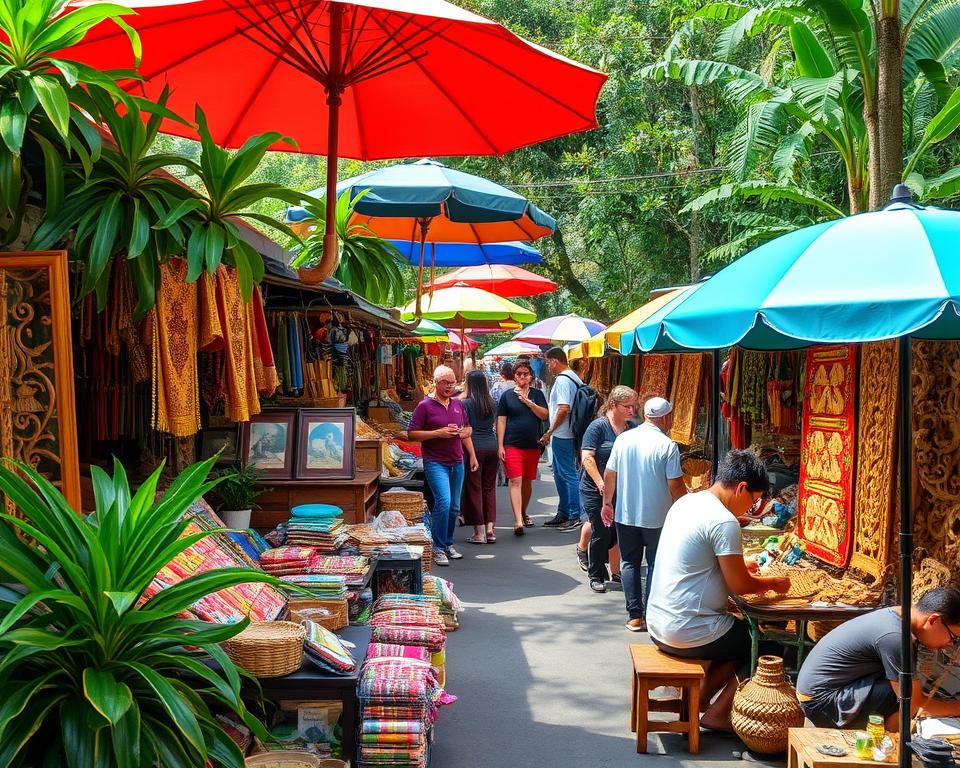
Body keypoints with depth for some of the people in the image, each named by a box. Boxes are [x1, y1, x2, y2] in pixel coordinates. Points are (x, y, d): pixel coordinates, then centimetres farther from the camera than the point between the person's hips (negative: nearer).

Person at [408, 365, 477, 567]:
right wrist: (438, 433, -17)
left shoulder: (458, 404, 12)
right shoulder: (425, 405, -5)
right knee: (443, 502, -18)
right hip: (435, 462, -6)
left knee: (454, 507, 11)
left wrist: (472, 456, 9)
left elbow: (466, 430, 24)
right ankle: (438, 548, -9)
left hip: (457, 462, 6)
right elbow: (412, 434, -9)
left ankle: (448, 543, 26)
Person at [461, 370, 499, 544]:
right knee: (489, 487, 12)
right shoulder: (492, 404, 7)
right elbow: (494, 424, 11)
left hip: (474, 447, -5)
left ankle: (479, 532, 2)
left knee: (474, 488, 2)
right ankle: (490, 528, 9)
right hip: (492, 446, 5)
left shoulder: (467, 403, -7)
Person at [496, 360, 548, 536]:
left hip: (533, 445, 3)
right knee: (515, 481, -13)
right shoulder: (507, 395, 4)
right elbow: (501, 421, 2)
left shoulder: (537, 394, 9)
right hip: (512, 445, -3)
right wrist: (500, 445, -4)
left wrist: (528, 401, -14)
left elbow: (544, 415, -3)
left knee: (527, 481, 13)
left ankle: (523, 513, 32)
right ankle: (518, 521, -20)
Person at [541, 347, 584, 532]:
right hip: (564, 435, 10)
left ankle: (575, 516, -2)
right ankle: (563, 513, 26)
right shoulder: (573, 377, 14)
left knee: (568, 475, -6)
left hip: (562, 436, -10)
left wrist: (549, 432, -16)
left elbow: (563, 409, -24)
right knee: (560, 475, 18)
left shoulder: (562, 380, -16)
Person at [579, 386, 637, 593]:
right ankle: (596, 576, 14)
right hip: (596, 491, -5)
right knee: (601, 532, -1)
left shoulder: (634, 428, 4)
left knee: (619, 532, 6)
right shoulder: (599, 426, -10)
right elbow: (587, 457, -14)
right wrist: (600, 483, -19)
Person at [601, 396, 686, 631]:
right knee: (655, 565, 10)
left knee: (629, 563, 12)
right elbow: (675, 486, -13)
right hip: (657, 517, -3)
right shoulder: (667, 445, -14)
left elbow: (609, 474, 3)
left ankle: (634, 616, 12)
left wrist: (607, 503, 16)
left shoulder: (624, 439, -2)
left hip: (625, 514, 3)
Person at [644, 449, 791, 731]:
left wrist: (738, 564, 19)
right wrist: (774, 582, 5)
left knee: (738, 634, 27)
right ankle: (717, 714, 14)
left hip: (658, 623, 9)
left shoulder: (686, 502, 7)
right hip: (687, 632, -9)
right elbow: (740, 586, -13)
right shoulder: (724, 522, -20)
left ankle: (697, 700, 23)